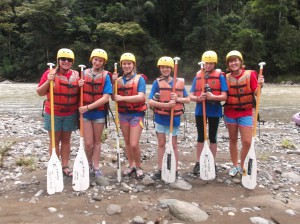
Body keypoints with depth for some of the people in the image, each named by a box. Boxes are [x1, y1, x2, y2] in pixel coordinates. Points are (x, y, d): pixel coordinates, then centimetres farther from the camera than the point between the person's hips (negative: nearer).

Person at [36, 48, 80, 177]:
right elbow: (40, 93, -5)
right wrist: (48, 81, -20)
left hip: (70, 114, 3)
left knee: (66, 140, 12)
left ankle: (65, 166, 23)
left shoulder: (76, 75, 3)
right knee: (55, 141, 8)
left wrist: (81, 86, -10)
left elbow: (79, 93, 11)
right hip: (53, 114, -2)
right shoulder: (50, 73, -6)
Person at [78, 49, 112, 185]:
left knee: (97, 141, 10)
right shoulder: (84, 73, 3)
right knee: (88, 143, 1)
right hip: (85, 112, 1)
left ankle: (96, 169, 22)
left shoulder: (106, 76, -6)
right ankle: (89, 165, 27)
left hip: (99, 112, -1)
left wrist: (88, 107, -18)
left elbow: (105, 98, -14)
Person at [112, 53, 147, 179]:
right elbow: (114, 97, -1)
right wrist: (113, 82, -12)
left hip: (136, 114, -4)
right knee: (127, 142, 14)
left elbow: (141, 97, -20)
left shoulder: (139, 79, -7)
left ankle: (138, 167, 16)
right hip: (123, 114, 4)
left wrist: (122, 98, -22)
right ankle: (131, 165, 30)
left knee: (134, 144, -7)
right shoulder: (119, 80, 5)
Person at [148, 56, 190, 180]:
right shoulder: (157, 82, -5)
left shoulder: (179, 82, -1)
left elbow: (187, 99, 4)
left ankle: (175, 170, 21)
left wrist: (178, 99, -16)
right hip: (160, 117, 0)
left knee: (173, 144, 9)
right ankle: (160, 170, 21)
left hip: (174, 117, 0)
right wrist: (166, 105, -23)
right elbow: (150, 101, -13)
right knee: (161, 144, 10)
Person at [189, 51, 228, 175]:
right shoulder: (198, 76, 5)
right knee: (200, 137, 10)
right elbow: (191, 96, 2)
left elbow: (224, 96, -8)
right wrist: (198, 98, -18)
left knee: (212, 137, 9)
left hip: (214, 111, -2)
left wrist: (213, 97, -26)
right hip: (200, 110, 2)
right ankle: (198, 162, 21)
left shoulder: (220, 76, -3)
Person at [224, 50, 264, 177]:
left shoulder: (250, 74, -6)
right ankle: (235, 166, 26)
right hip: (230, 112, 2)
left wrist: (259, 84, -24)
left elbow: (256, 93, -6)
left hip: (246, 113, -2)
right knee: (233, 139, 11)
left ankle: (243, 166, 16)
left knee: (247, 142, -5)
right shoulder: (226, 77, 0)